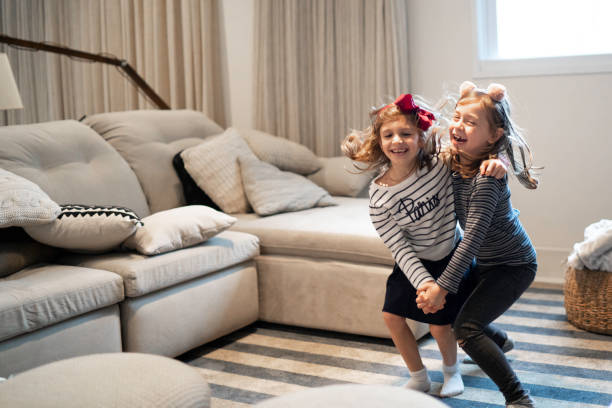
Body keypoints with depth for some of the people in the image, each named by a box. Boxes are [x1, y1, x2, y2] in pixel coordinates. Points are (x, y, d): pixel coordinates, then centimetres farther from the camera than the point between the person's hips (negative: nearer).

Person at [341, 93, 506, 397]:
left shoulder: (440, 164, -24)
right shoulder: (379, 195, -20)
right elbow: (399, 247, -18)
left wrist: (495, 160, -36)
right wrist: (422, 281, -29)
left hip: (451, 256, -2)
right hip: (414, 262, 2)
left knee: (439, 324, 0)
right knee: (392, 315, 1)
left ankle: (451, 370, 34)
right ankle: (419, 378, 26)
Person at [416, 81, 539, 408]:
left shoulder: (486, 179, -31)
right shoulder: (453, 161, -8)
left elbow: (473, 237, -34)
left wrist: (443, 286, -35)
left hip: (514, 265, -9)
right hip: (486, 262, 9)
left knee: (466, 329, -19)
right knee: (452, 310, 23)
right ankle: (498, 341, 54)